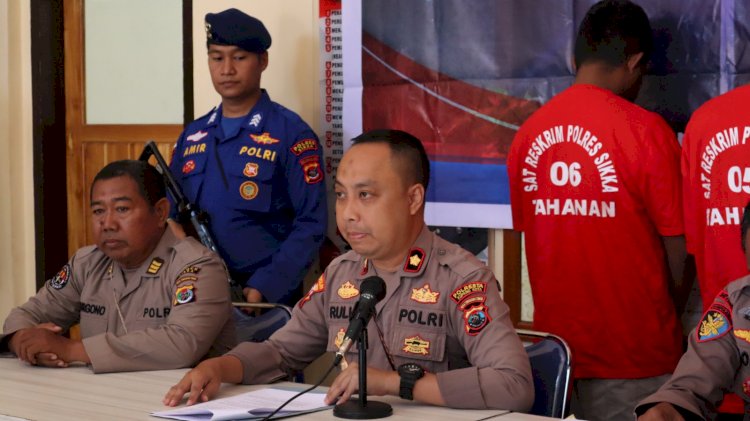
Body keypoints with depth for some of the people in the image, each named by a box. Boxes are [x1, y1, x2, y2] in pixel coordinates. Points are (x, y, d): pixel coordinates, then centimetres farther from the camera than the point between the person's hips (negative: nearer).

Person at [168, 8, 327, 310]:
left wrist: (264, 288, -19)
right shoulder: (192, 136, 10)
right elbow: (171, 213, 13)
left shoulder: (291, 134, -6)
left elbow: (311, 225, -11)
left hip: (267, 299, -5)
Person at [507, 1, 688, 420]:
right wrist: (675, 314, 11)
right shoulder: (646, 131, -12)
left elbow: (523, 232, 9)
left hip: (553, 353, 5)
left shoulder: (529, 132, 2)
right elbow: (679, 249, -8)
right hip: (635, 355, -5)